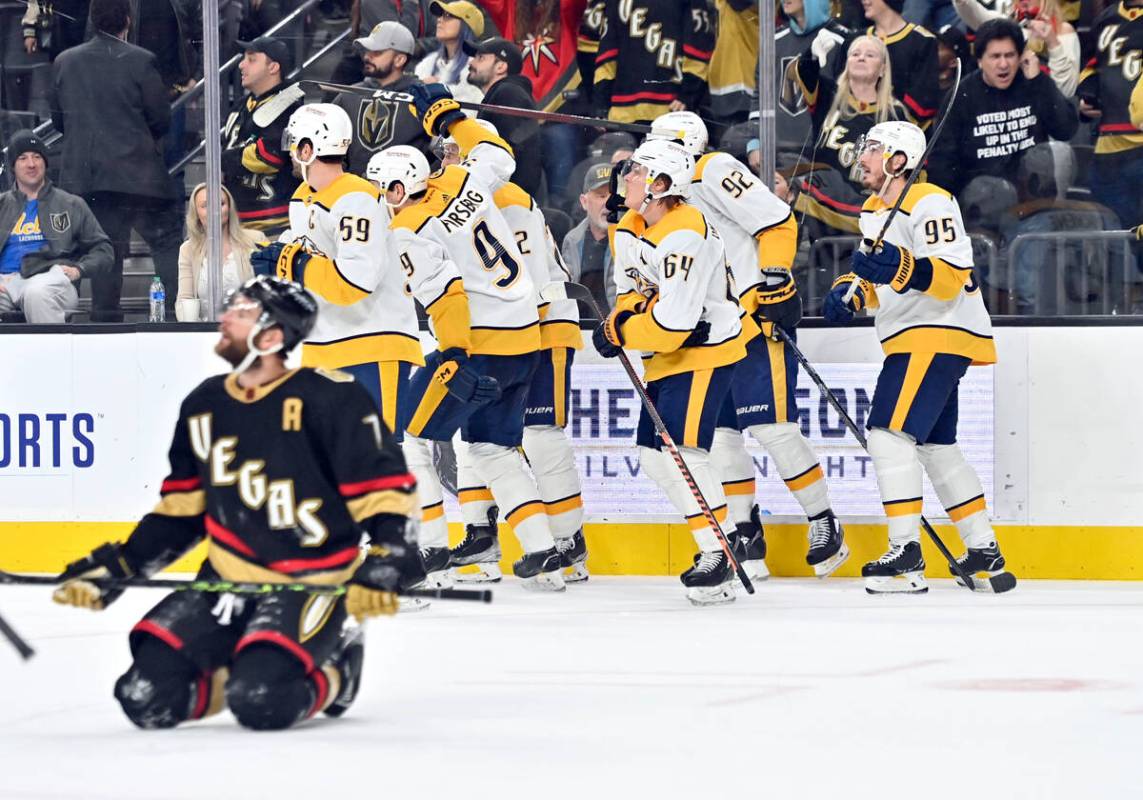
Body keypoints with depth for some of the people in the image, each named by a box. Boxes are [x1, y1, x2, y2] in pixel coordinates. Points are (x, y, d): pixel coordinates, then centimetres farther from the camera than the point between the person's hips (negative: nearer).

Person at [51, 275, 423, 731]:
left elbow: (386, 489, -12)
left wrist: (383, 568, -25)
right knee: (148, 697, -9)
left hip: (312, 583, -6)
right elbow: (180, 511, 16)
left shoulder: (329, 398, -12)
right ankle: (251, 669, 16)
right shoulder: (203, 405, 7)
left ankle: (334, 671, 5)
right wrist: (114, 569, 9)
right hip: (227, 581, 6)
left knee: (261, 703, -28)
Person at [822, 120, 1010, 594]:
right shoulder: (874, 211, 16)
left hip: (940, 334, -11)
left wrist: (900, 267, -39)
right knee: (934, 445, 15)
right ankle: (983, 548, 23)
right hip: (910, 339, 11)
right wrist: (850, 292, 7)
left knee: (891, 433, -17)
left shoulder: (929, 204, -14)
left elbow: (951, 276, -25)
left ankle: (907, 554, -20)